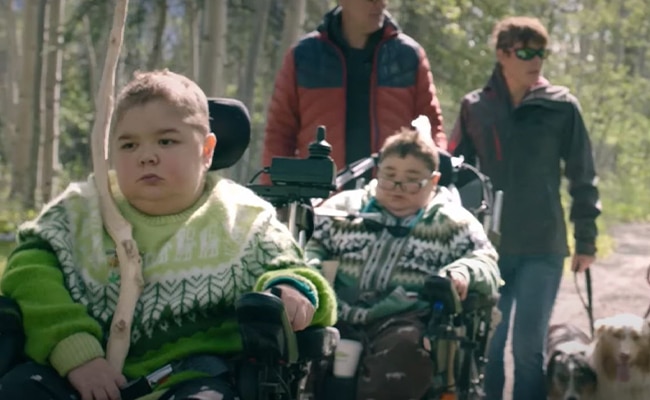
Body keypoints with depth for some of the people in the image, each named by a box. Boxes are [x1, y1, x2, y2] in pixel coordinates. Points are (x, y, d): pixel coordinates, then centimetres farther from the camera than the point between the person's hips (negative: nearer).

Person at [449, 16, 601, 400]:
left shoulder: (562, 107, 0)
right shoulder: (475, 107, 4)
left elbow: (582, 177, 4)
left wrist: (586, 240, 3)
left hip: (543, 248, -2)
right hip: (488, 246, 2)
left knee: (528, 345, -4)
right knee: (487, 346, 7)